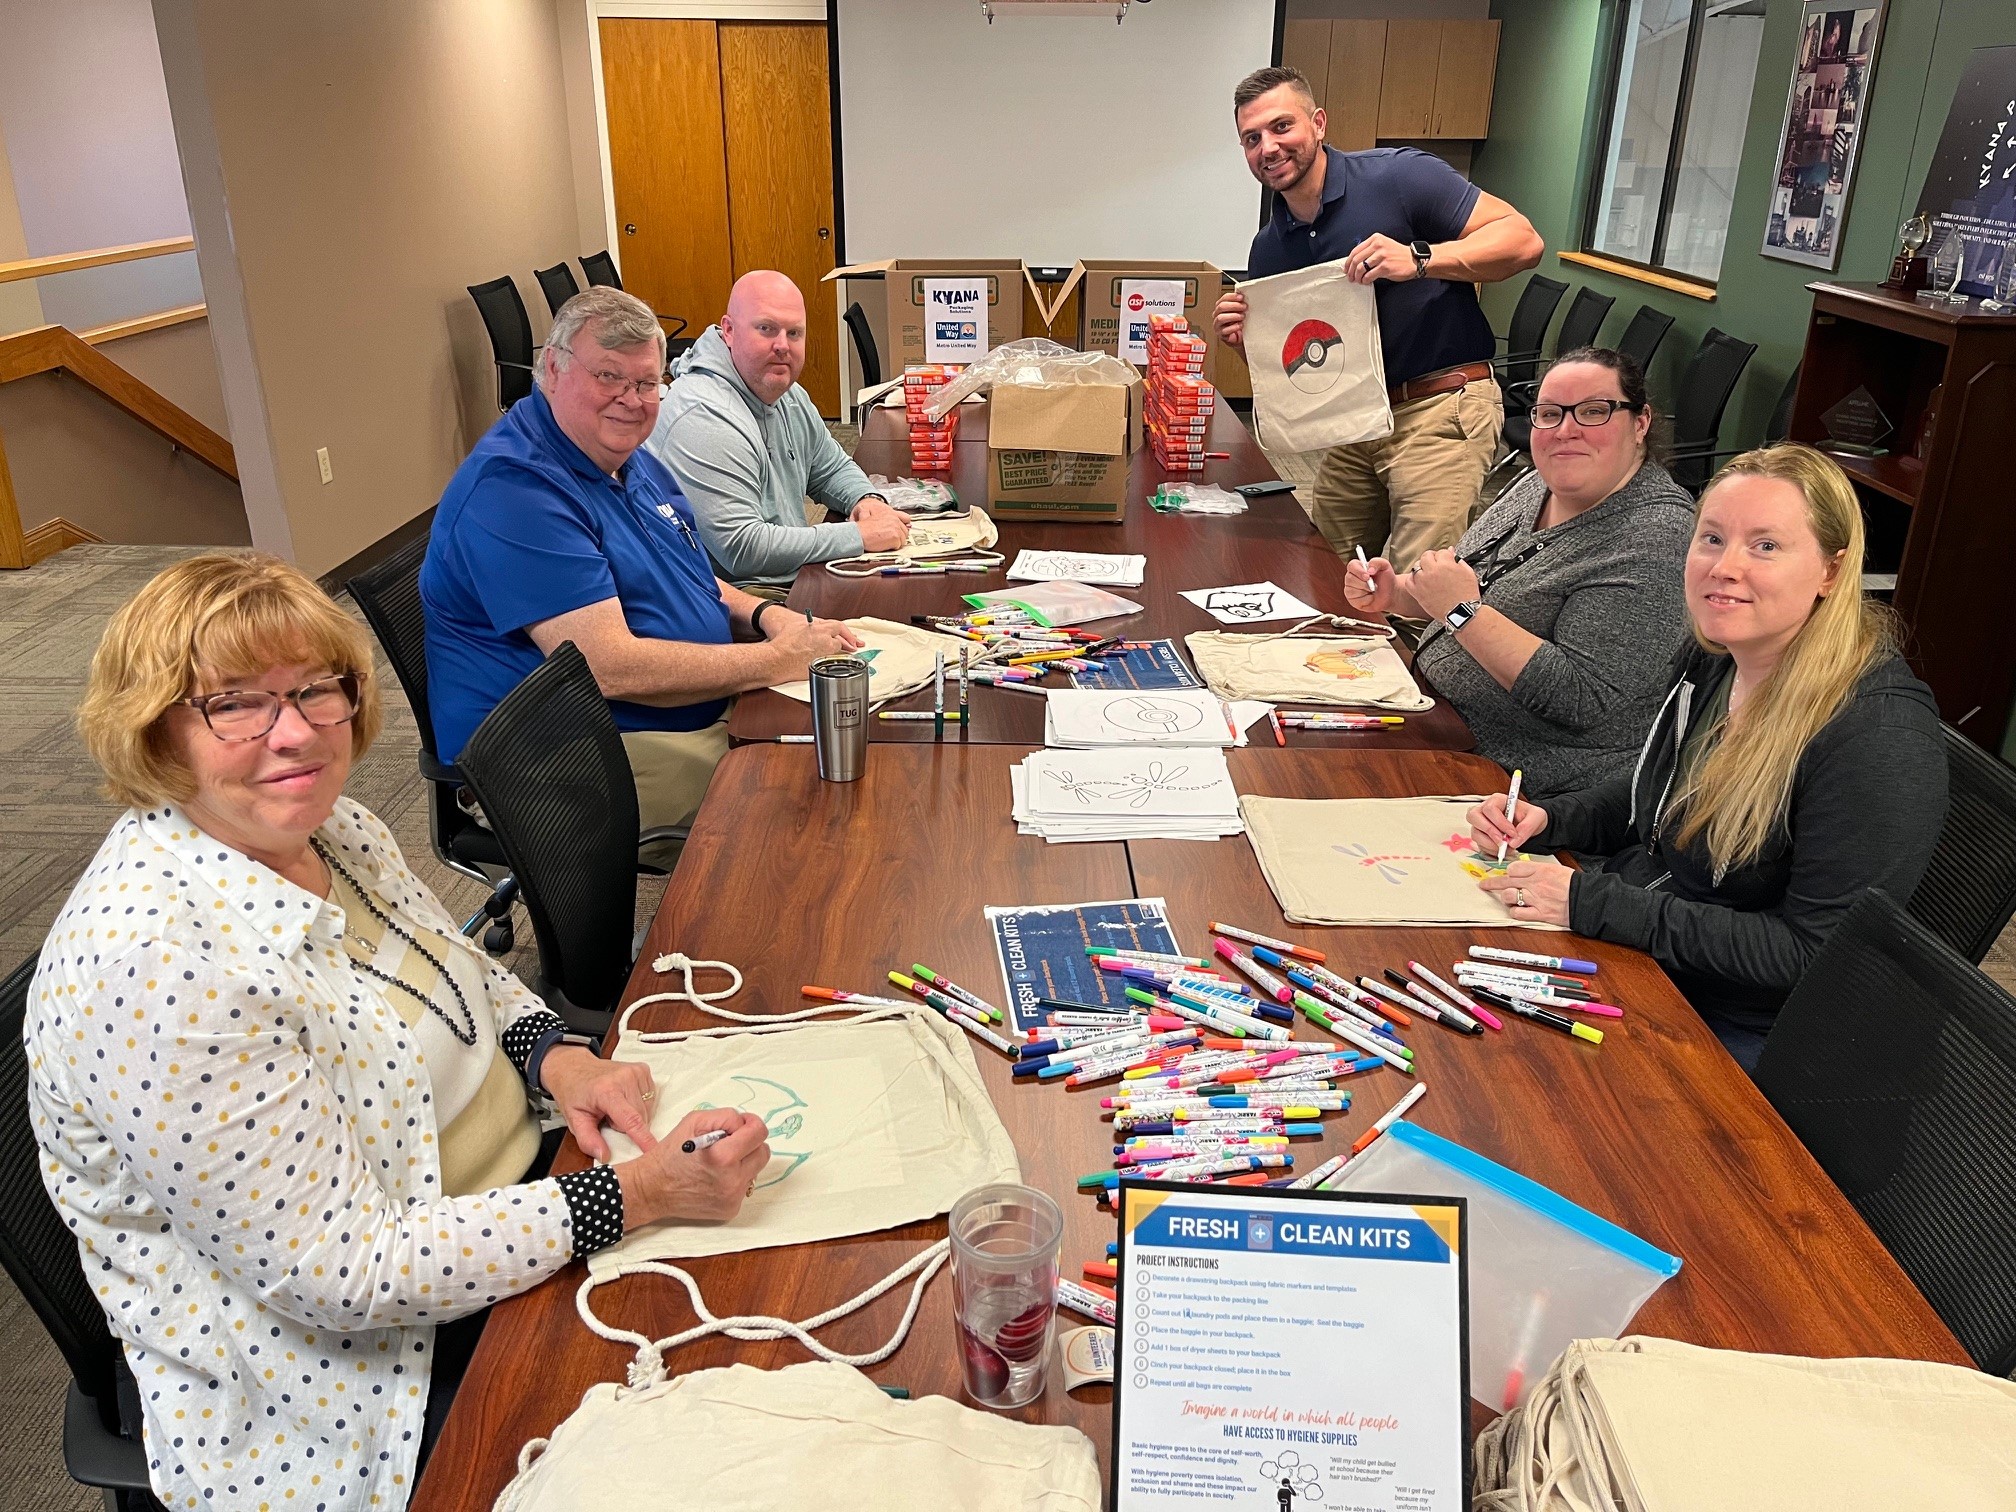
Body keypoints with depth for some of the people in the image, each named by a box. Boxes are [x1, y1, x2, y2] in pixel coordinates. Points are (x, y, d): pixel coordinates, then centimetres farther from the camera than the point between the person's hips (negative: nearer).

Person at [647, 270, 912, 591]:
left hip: (795, 581, 10)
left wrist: (867, 499, 1)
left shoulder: (788, 395, 9)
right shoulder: (706, 418, -21)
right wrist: (860, 536, -22)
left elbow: (833, 467, 26)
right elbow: (741, 549, -26)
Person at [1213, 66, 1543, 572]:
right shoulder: (1267, 250, 10)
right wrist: (1244, 338, -5)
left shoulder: (1399, 175, -9)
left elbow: (1523, 240, -12)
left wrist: (1420, 259, -26)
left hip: (1440, 409, -6)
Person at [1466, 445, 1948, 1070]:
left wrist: (1593, 902, -27)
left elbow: (1811, 954, -25)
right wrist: (1546, 819, -3)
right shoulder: (1711, 659, -1)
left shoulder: (1880, 737, -26)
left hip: (1733, 1033, -7)